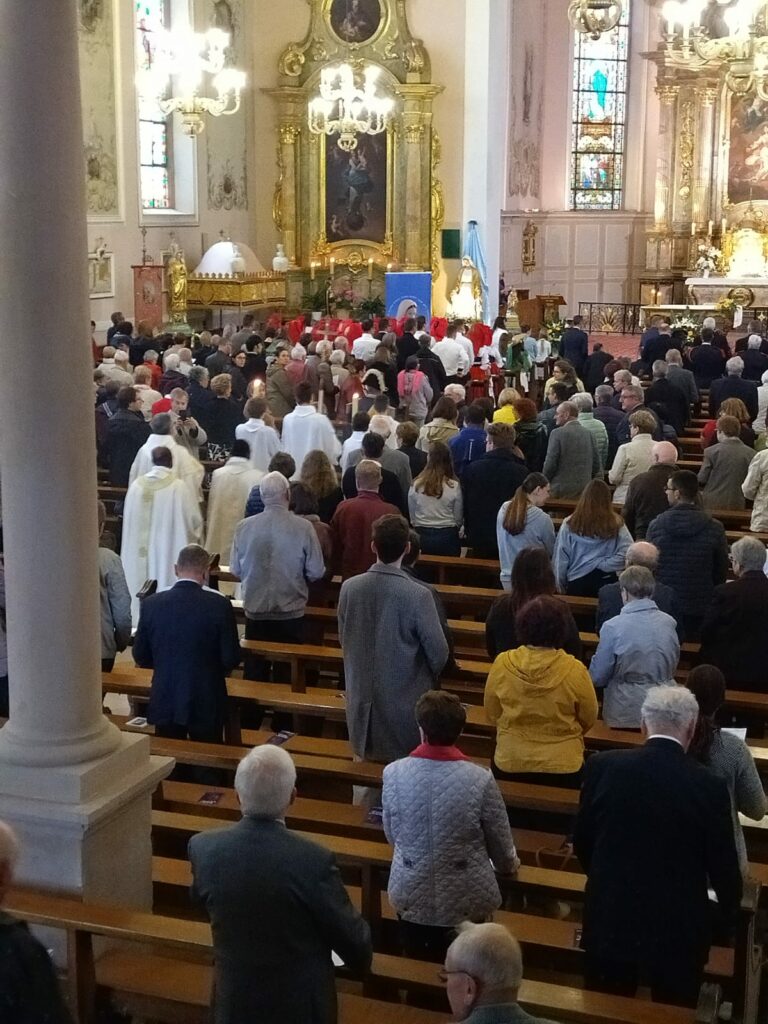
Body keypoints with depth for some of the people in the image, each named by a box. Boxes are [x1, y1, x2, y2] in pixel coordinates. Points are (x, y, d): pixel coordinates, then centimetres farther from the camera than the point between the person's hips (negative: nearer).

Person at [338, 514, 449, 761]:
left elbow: (344, 639, 4)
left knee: (366, 761, 20)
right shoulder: (417, 595, -22)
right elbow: (438, 652, -13)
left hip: (362, 698, 4)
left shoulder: (349, 588, -10)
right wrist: (428, 679, 8)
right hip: (404, 700, -3)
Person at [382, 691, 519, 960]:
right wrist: (510, 865, 18)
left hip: (410, 895, 2)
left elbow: (391, 836, 3)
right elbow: (501, 844, -6)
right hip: (464, 899, -2)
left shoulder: (393, 773, -13)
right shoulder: (480, 780, -20)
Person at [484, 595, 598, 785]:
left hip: (509, 766, 1)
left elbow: (492, 714, 1)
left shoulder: (502, 664, -13)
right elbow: (589, 719, -3)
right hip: (562, 769, -1)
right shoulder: (574, 670, -18)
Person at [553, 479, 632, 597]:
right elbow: (627, 553, -13)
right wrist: (603, 565, -5)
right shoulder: (616, 524, -5)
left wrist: (561, 588, 9)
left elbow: (560, 560, -1)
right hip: (607, 582, 0)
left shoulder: (569, 524, -5)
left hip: (576, 583, 0)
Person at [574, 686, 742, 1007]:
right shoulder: (709, 786, -15)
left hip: (610, 922, 1)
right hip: (678, 932, -1)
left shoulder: (603, 766, -10)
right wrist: (730, 910, 17)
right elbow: (723, 865, -5)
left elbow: (582, 840, 2)